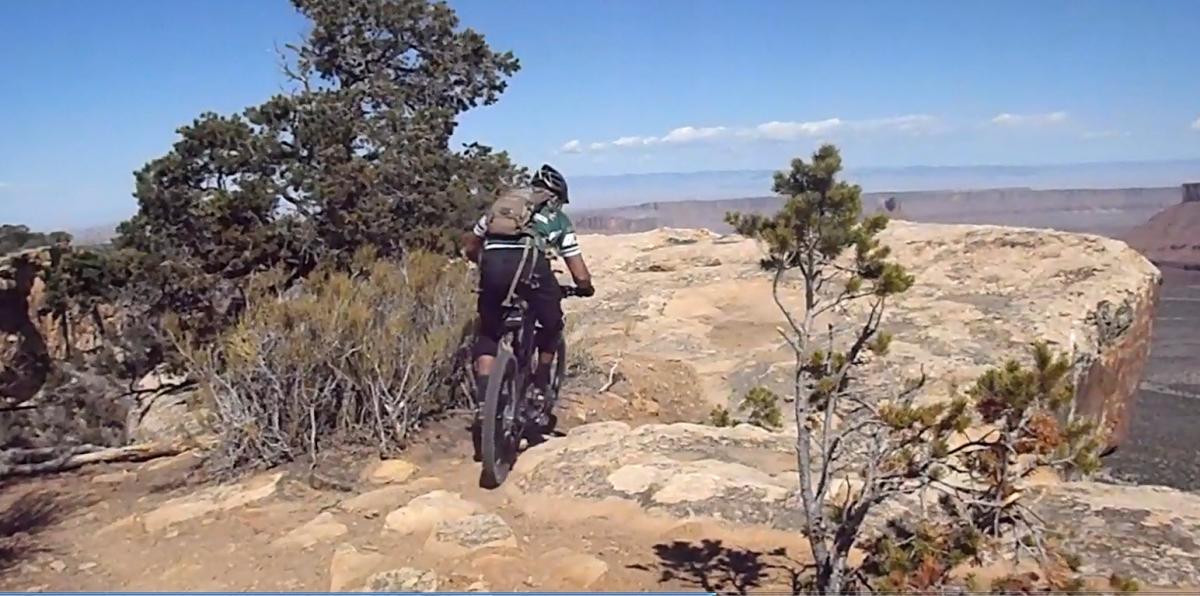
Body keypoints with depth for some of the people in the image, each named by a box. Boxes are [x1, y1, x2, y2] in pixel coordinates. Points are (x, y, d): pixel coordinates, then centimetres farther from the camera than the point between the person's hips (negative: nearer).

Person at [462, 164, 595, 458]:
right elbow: (581, 276, 24)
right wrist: (585, 288, 45)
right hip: (530, 264, -2)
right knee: (551, 325, 26)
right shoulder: (558, 219, 28)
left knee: (488, 334, 20)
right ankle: (539, 390, 26)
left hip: (493, 262, 2)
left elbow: (471, 247, 36)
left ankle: (484, 405, 8)